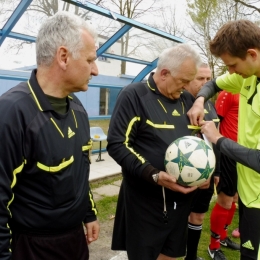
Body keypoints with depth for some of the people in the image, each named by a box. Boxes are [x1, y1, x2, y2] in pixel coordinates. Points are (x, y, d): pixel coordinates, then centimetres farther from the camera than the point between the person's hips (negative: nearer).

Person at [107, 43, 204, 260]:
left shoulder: (186, 99, 7)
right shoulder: (134, 95, -12)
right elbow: (117, 144, -17)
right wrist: (153, 175, -26)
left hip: (180, 196, 6)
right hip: (145, 200, -6)